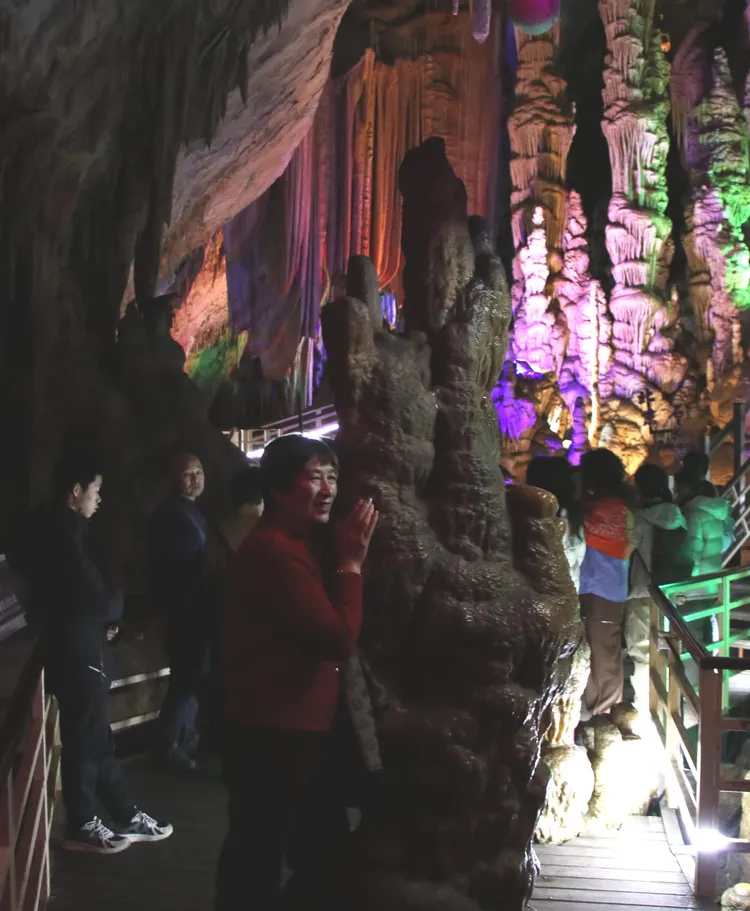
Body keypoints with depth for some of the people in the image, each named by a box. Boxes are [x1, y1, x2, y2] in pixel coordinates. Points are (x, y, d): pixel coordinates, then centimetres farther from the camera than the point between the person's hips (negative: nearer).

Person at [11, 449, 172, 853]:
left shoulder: (47, 527, 10)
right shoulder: (63, 533, -21)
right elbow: (94, 599, -22)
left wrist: (104, 614, 2)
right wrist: (115, 608, -1)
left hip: (68, 646, 10)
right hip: (76, 652, -10)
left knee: (96, 737, 14)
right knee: (85, 738, 3)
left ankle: (124, 815, 22)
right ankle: (82, 825, 16)